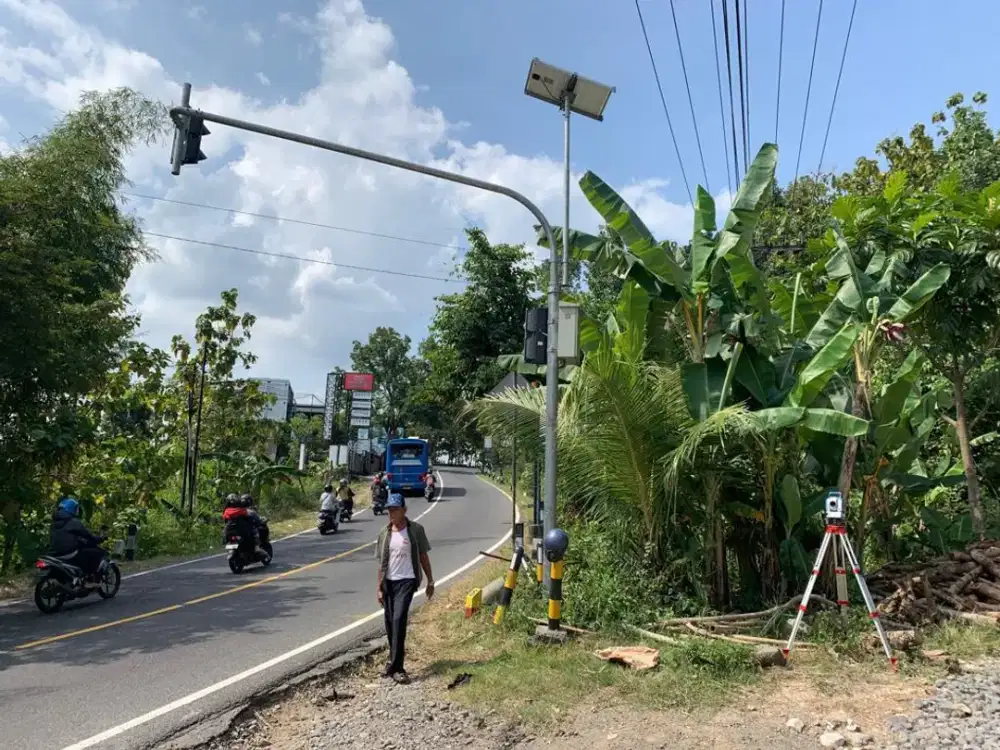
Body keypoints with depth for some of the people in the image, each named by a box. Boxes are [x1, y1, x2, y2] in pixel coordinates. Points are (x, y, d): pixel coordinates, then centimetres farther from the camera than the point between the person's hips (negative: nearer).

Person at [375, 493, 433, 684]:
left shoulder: (415, 530, -3)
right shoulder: (384, 532, 4)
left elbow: (423, 556, 3)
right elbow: (381, 562, 8)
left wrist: (430, 581, 5)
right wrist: (379, 587, 5)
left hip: (407, 581, -4)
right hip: (388, 582, 4)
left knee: (399, 619, -16)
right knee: (390, 622, 11)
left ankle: (396, 667, -12)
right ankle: (394, 661, 29)